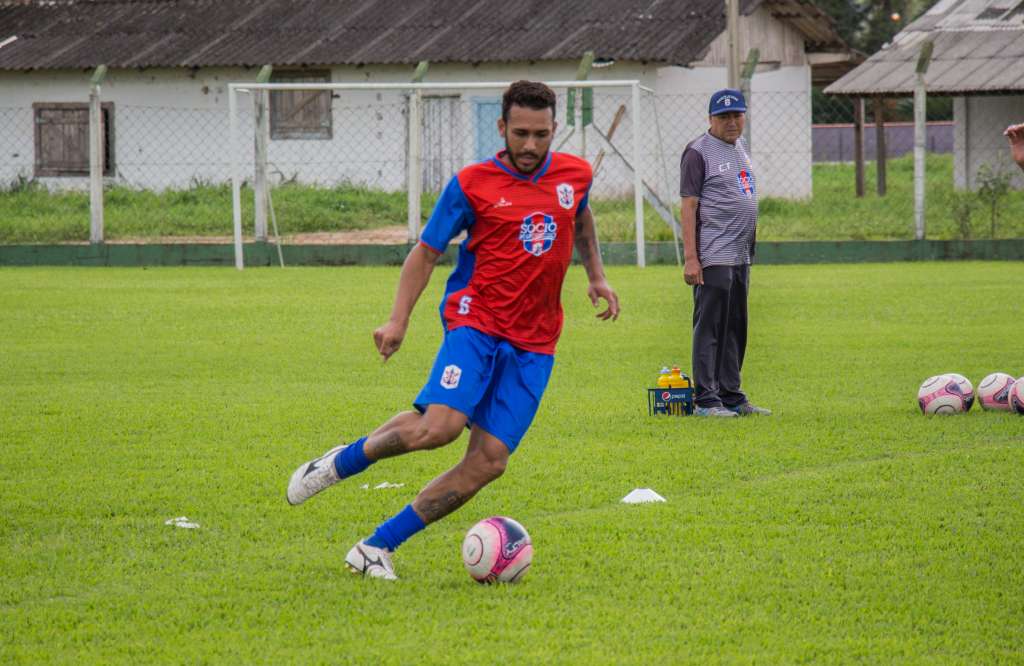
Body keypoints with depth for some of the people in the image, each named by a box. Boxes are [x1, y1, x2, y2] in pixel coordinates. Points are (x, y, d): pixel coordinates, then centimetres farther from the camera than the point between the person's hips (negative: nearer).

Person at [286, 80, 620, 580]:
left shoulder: (575, 174, 9)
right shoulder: (472, 184, -4)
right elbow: (425, 252, 3)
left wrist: (596, 276, 24)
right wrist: (398, 319, -7)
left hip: (533, 344, 4)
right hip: (475, 320, -4)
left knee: (489, 460, -9)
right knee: (440, 425, -28)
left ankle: (378, 546, 0)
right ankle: (340, 462, 1)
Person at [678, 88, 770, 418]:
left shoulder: (740, 147, 16)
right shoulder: (699, 152, -9)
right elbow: (689, 206, -13)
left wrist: (752, 247, 19)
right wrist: (691, 259, -19)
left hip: (741, 255, 9)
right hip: (713, 257, -9)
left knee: (735, 327, 12)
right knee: (710, 327, -7)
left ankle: (731, 396, 19)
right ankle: (705, 399, -5)